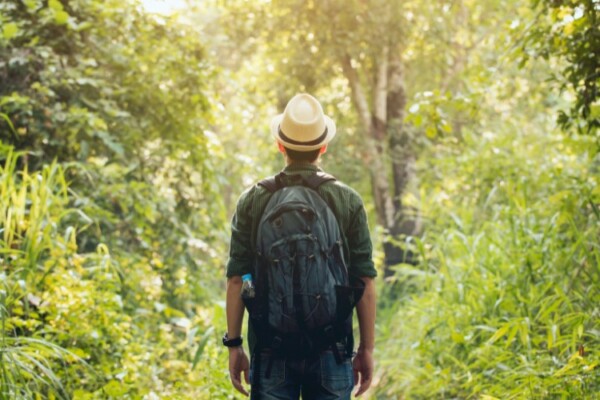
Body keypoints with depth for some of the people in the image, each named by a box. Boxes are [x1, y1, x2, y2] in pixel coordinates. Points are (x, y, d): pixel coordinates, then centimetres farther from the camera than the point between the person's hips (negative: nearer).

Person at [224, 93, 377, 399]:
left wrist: (234, 344, 5)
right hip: (331, 347, 0)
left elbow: (236, 280, -2)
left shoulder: (253, 201, -1)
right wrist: (367, 349, 5)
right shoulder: (348, 201, -1)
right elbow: (364, 282, -2)